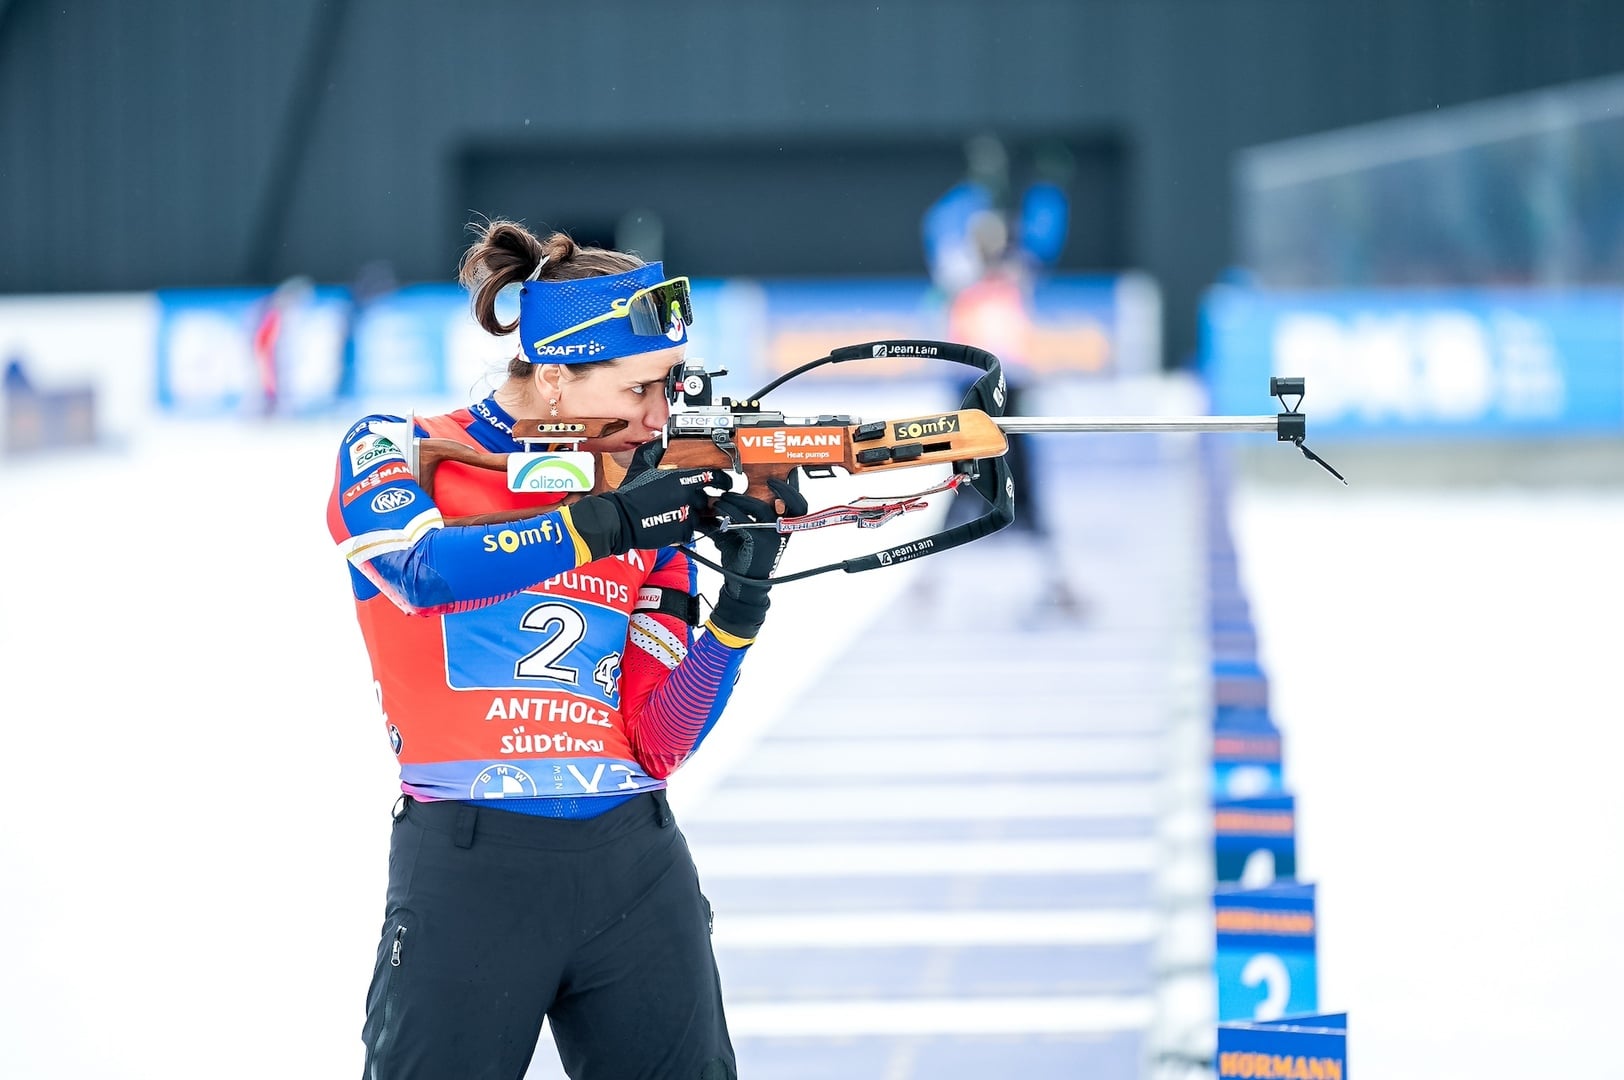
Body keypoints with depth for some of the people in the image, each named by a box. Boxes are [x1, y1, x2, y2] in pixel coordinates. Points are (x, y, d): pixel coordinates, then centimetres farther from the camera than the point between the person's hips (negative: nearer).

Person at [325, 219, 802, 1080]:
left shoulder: (654, 499, 11)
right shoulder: (393, 455, 2)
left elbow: (659, 745, 4)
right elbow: (429, 567, -21)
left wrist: (741, 602, -8)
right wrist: (606, 524, -20)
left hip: (638, 873, 4)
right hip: (467, 874, -4)